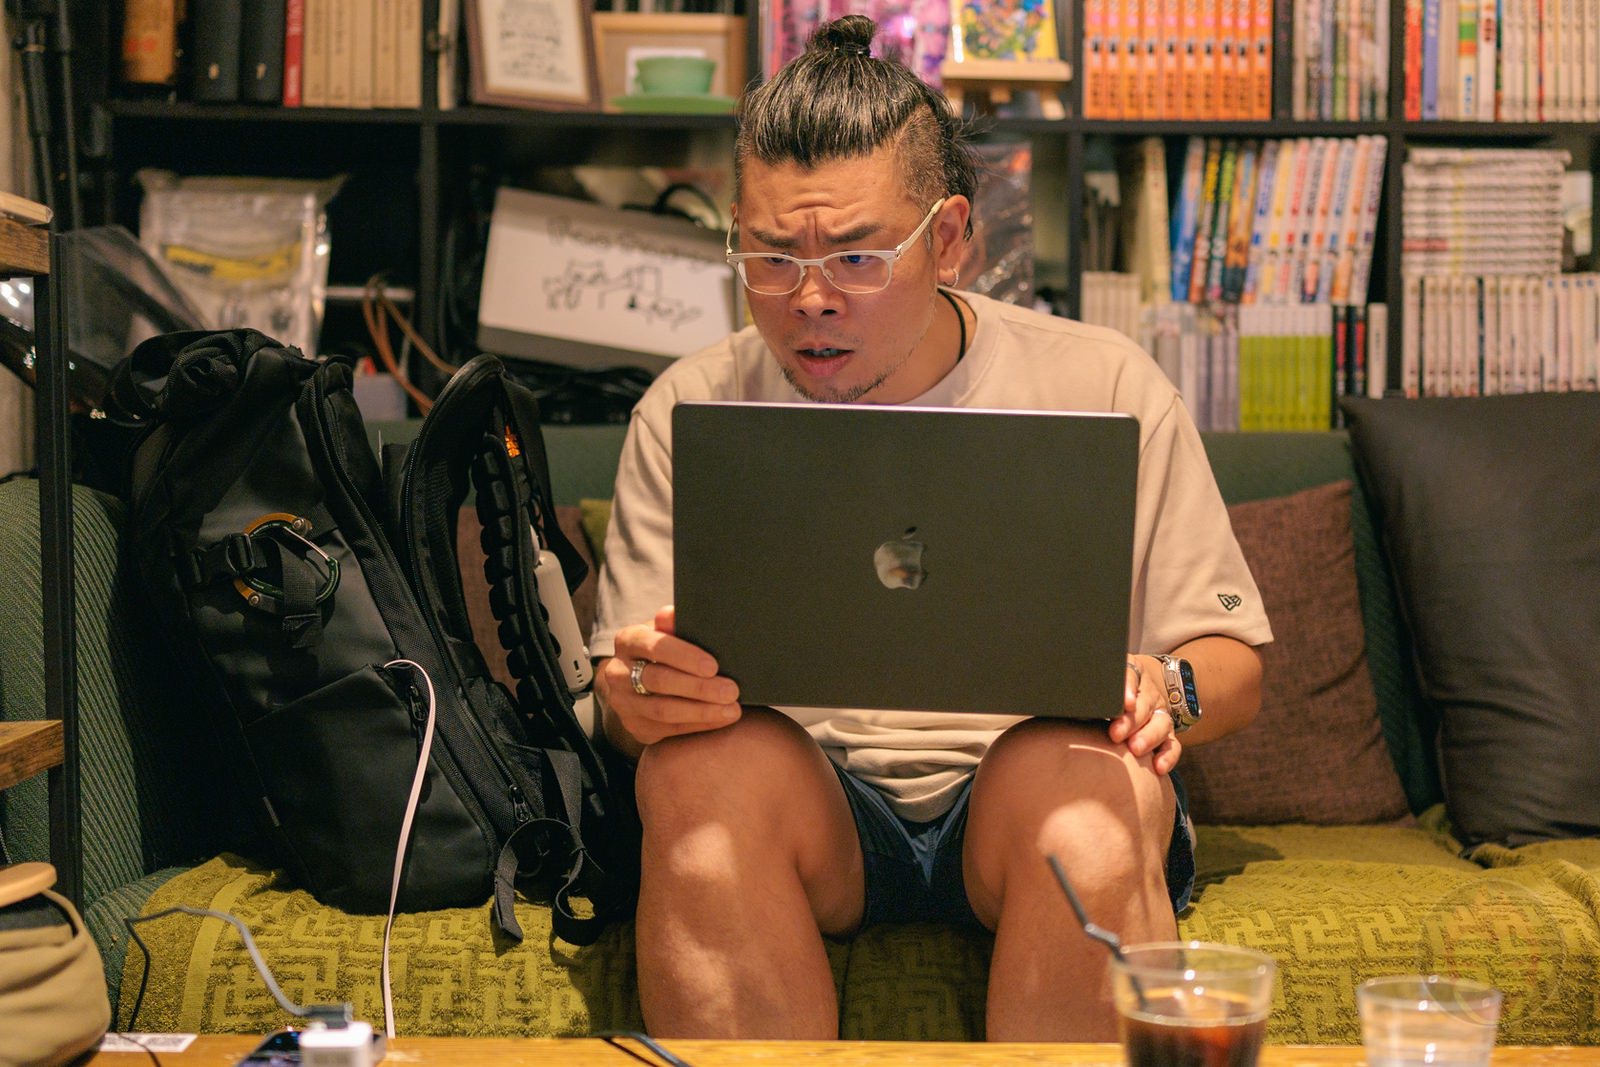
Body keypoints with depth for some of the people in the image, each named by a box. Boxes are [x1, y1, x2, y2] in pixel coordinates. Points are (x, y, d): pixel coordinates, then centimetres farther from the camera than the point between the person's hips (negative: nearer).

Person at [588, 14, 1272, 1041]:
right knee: (703, 761, -32)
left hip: (1031, 783, 0)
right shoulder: (688, 411, 6)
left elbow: (1233, 663, 7)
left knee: (1103, 785, -34)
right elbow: (626, 694, 5)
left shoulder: (1105, 384, 3)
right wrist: (639, 699, -21)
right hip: (805, 804, 1)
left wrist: (1163, 692, -18)